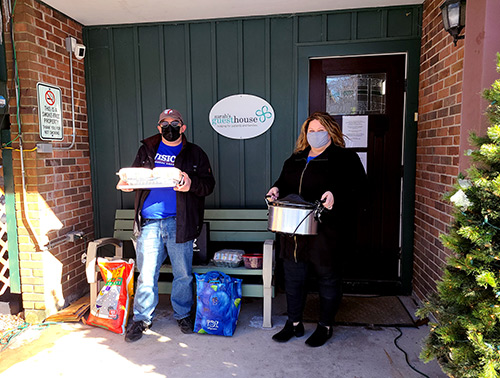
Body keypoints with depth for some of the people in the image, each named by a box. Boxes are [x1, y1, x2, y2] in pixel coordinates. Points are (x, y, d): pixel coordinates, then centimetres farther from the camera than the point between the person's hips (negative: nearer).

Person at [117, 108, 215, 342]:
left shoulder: (195, 154, 10)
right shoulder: (147, 150, 15)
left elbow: (209, 184, 3)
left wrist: (191, 184, -18)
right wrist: (126, 184, -4)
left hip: (179, 222, -1)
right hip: (149, 221, 1)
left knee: (183, 274, 9)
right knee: (146, 273, 5)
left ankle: (183, 314, 29)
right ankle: (142, 318, 23)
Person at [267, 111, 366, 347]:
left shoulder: (344, 157, -1)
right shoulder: (295, 159, 17)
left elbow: (357, 182, -12)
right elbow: (284, 182, 25)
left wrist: (335, 194, -27)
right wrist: (276, 189, 4)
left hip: (327, 230, -5)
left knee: (328, 278, 9)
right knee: (293, 277, 12)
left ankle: (325, 326, 28)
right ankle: (294, 323, 30)